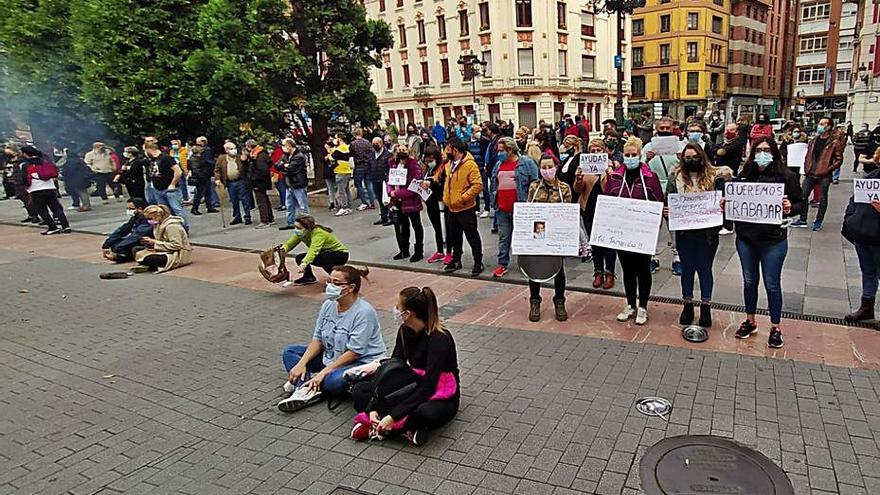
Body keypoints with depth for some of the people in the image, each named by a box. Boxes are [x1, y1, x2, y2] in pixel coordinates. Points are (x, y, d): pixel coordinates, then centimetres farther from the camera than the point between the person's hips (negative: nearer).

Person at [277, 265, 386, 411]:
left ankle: (303, 381, -7)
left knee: (333, 383, -38)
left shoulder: (364, 312, -23)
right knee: (289, 352, 0)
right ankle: (306, 390, -23)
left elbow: (354, 352, -24)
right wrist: (302, 364, -12)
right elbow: (317, 339, 3)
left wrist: (323, 372, -23)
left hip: (362, 362, -8)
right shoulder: (328, 305, 0)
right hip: (331, 356, 8)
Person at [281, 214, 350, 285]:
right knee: (299, 258, -10)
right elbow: (289, 244, -17)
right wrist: (283, 248, -40)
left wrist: (304, 264, -60)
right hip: (325, 253, 7)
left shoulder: (318, 233, -32)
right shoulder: (301, 234, -10)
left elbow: (313, 250, -46)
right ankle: (308, 277, 14)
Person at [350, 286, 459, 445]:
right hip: (414, 388, 7)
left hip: (441, 398, -7)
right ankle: (410, 427, -20)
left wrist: (393, 416, -31)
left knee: (427, 413, -42)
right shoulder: (405, 331, -4)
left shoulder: (439, 339, -26)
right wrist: (373, 407, -17)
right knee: (359, 390, -6)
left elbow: (428, 388, -28)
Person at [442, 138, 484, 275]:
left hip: (466, 209, -8)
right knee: (455, 236, 18)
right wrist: (446, 197, 12)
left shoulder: (470, 164, -17)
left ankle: (478, 263, 13)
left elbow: (478, 185, -22)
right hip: (451, 207, 8)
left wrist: (463, 197, -23)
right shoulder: (449, 163, 8)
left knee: (472, 237, 3)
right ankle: (456, 260, 32)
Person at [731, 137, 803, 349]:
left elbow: (800, 203, -2)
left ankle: (775, 327, 24)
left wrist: (789, 208, -22)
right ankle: (750, 321, 33)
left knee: (772, 284, 6)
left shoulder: (786, 177, -6)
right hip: (746, 238, 3)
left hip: (774, 240, -3)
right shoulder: (744, 175, 2)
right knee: (749, 281, 16)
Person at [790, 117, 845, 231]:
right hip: (811, 174, 6)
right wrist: (806, 168, 8)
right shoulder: (814, 140, 11)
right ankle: (802, 220, 14)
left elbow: (839, 160, -7)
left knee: (822, 199, 4)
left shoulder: (835, 142, -6)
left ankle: (818, 222, 14)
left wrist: (828, 170, -14)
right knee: (802, 195, 4)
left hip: (824, 176, -5)